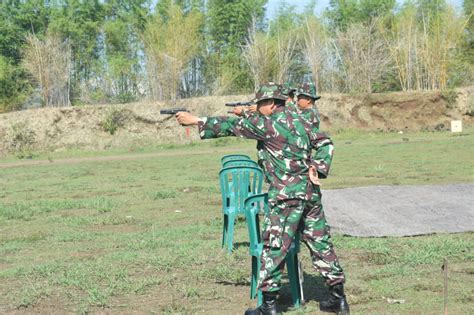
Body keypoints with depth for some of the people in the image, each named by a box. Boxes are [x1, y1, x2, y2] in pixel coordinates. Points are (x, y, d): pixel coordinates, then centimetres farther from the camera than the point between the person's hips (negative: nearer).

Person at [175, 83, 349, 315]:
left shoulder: (268, 123, -7)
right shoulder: (298, 121, 14)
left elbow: (232, 126, -2)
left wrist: (196, 121, 6)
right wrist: (316, 166, 11)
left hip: (287, 195, -7)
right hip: (311, 191, 7)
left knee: (274, 248, -2)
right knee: (320, 243, 12)